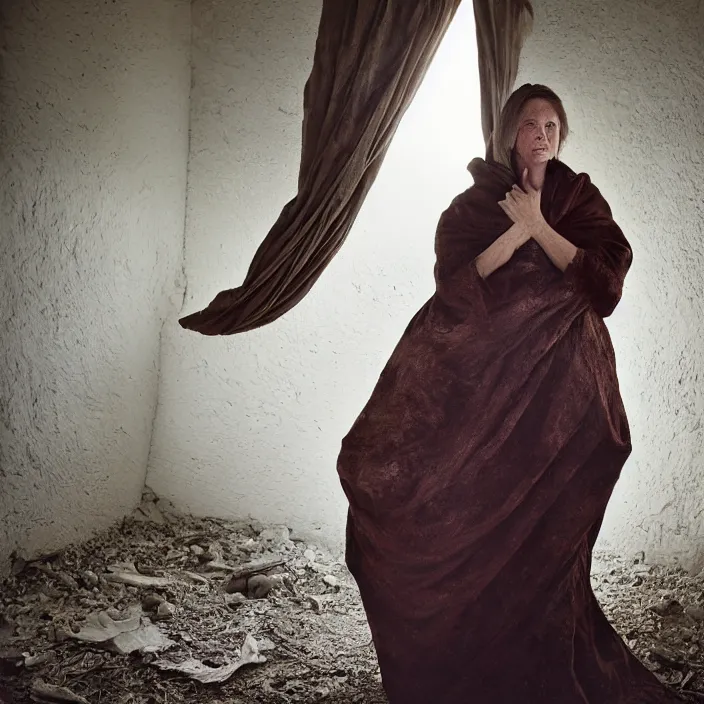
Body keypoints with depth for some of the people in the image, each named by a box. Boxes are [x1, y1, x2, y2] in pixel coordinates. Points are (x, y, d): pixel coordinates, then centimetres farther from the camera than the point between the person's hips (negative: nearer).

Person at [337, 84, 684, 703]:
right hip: (487, 379, 0)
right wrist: (516, 231, -14)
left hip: (561, 386, 1)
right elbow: (454, 285, -7)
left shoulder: (583, 201, 10)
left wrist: (539, 228, -9)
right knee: (480, 526, -2)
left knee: (546, 529, 2)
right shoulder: (474, 204, 7)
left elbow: (608, 281, -5)